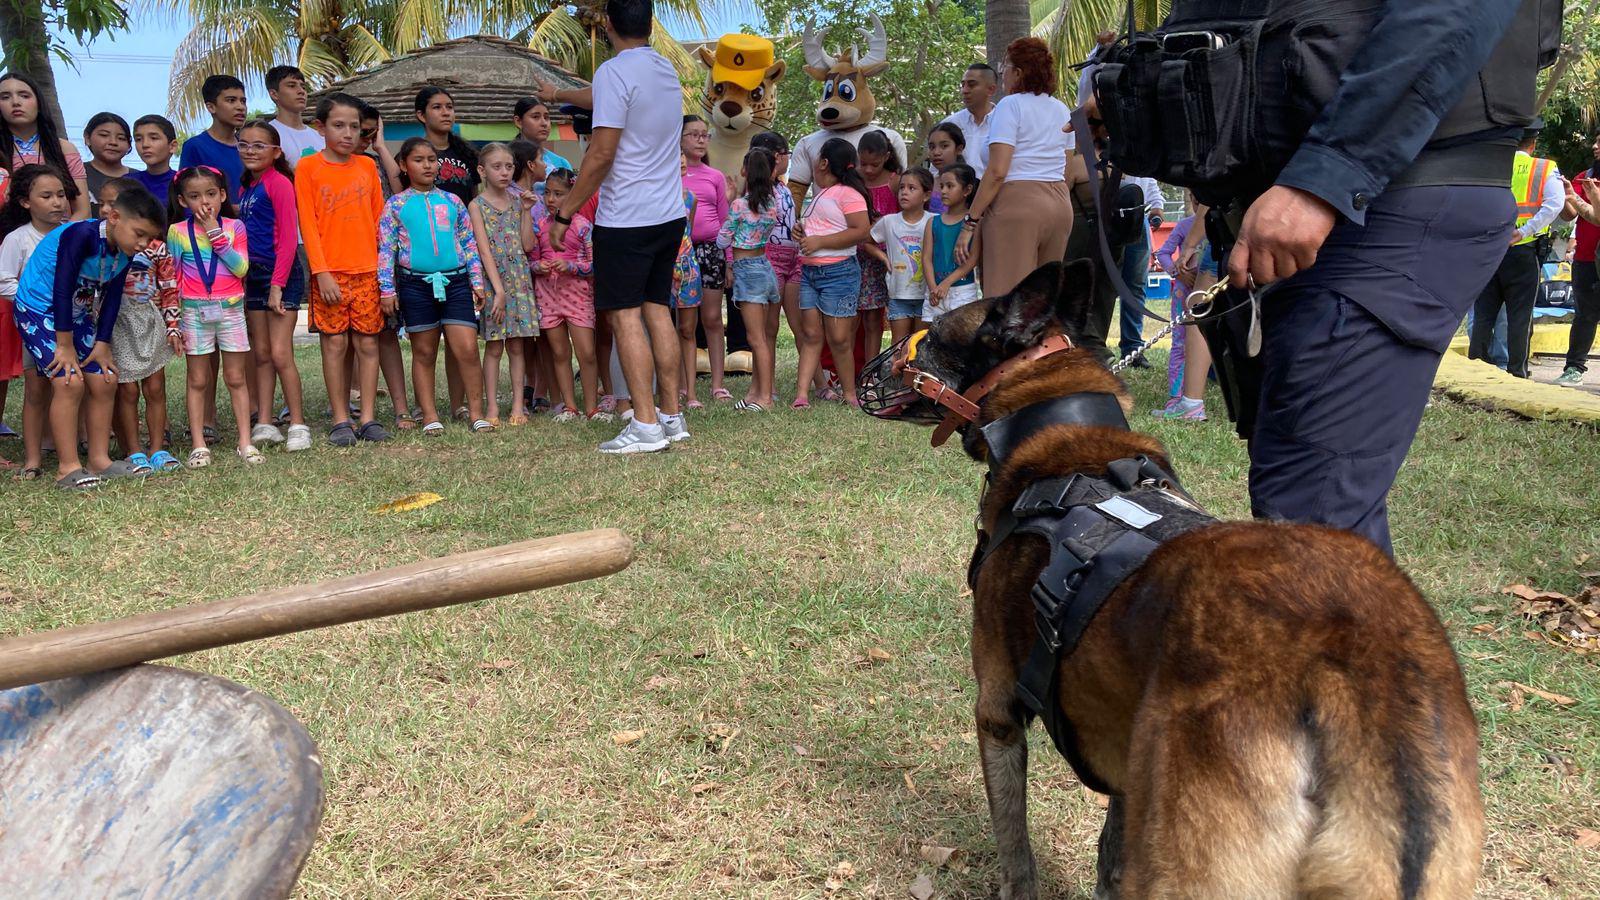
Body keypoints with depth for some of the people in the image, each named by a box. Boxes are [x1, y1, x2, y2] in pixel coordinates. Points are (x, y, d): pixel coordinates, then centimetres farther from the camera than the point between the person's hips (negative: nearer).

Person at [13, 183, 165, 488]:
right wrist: (65, 346, -22)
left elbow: (112, 297, 1)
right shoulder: (82, 235, -29)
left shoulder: (125, 250, -6)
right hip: (39, 311, -8)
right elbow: (62, 290, -28)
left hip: (76, 314, 8)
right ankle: (67, 468, -11)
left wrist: (102, 343, -4)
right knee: (69, 381, -18)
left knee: (104, 381, 4)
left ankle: (99, 460, 14)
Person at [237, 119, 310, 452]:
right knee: (261, 354, 9)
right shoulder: (247, 187, 15)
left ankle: (298, 425, -3)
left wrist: (277, 284, -17)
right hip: (254, 275, 8)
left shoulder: (278, 183, -9)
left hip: (282, 275, -8)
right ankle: (264, 425, 14)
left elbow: (288, 238, -14)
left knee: (280, 354, -10)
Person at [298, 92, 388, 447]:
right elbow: (308, 224, -4)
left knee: (368, 342, 3)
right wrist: (321, 272, -11)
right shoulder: (308, 167, 0)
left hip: (368, 270, 3)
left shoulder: (367, 166, 10)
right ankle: (340, 421, 6)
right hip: (330, 272, -3)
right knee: (335, 343, -1)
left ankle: (368, 418, 9)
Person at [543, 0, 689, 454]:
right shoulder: (665, 69, 12)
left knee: (625, 315, -5)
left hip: (625, 219, -8)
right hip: (669, 214, 8)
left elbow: (601, 153, -17)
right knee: (656, 309, 12)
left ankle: (645, 426, -7)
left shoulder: (614, 72, -13)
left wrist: (563, 213, -9)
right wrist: (558, 94, 47)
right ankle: (672, 416, 14)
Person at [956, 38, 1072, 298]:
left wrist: (970, 222, -13)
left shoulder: (1010, 105, -5)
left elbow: (997, 171, -14)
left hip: (1016, 201, -7)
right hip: (1059, 204, 7)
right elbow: (1066, 172, 17)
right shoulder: (1061, 109, 16)